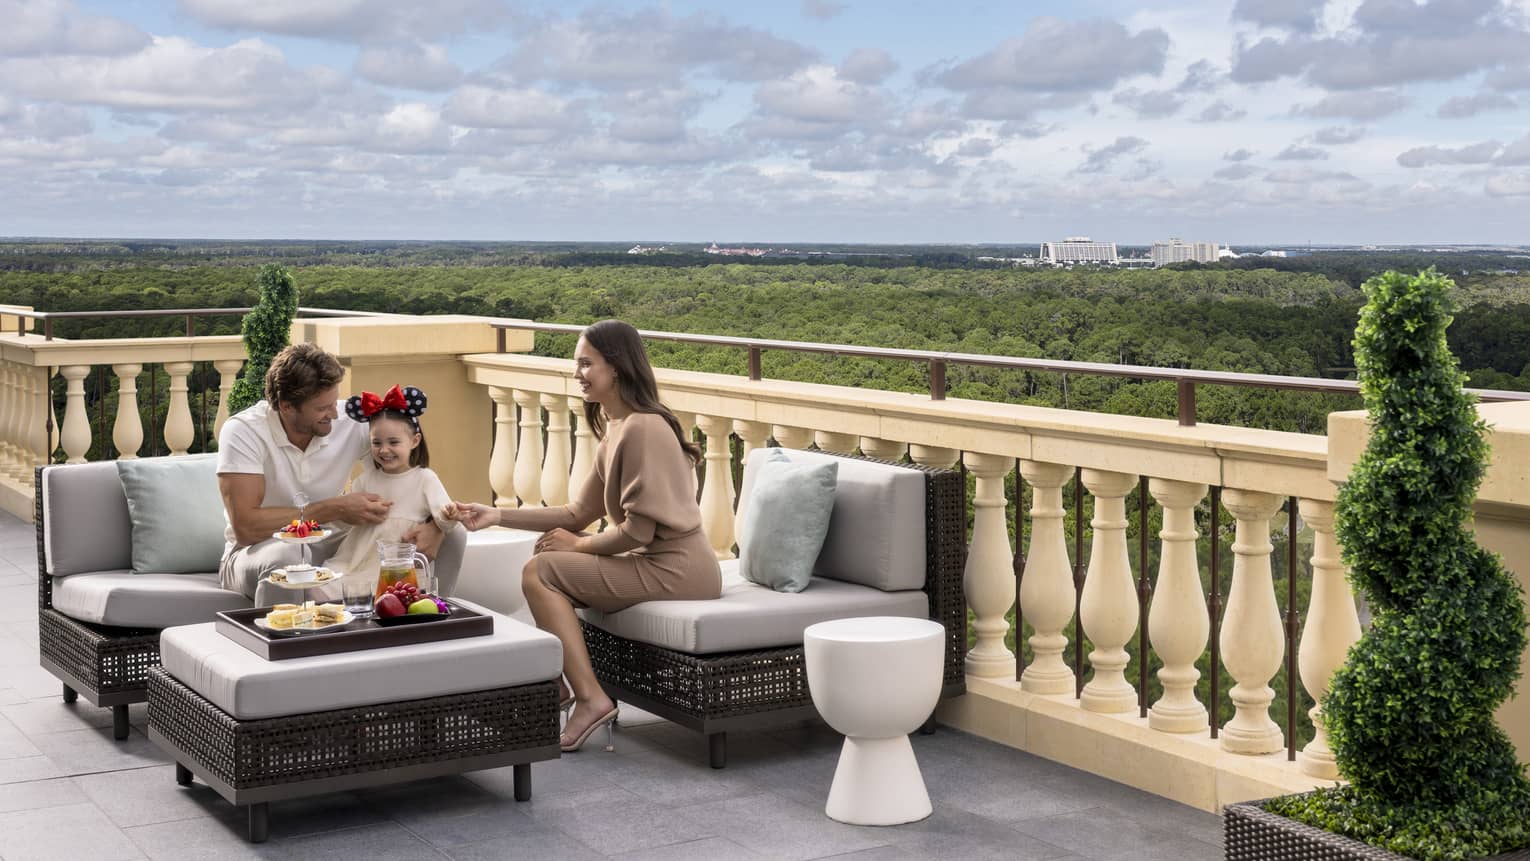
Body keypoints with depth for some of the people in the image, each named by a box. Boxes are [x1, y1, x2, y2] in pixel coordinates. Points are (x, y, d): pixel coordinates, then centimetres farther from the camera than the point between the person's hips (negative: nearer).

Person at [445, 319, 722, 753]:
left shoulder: (642, 429, -18)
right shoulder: (615, 430, 12)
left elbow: (639, 529, -21)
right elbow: (578, 513, 12)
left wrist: (578, 545, -5)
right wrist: (497, 515, 6)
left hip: (676, 570, -10)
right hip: (655, 561, 10)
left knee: (540, 572, -10)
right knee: (548, 550, 17)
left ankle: (590, 699, -11)